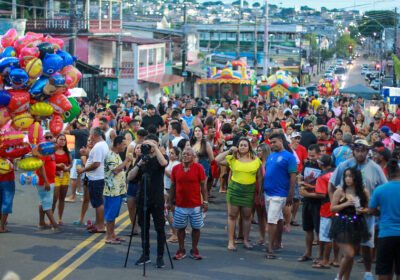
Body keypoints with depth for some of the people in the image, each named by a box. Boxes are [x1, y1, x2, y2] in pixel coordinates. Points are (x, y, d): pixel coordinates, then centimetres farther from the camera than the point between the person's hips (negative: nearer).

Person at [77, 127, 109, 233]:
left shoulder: (98, 147, -20)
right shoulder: (104, 144, 14)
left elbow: (96, 164, -25)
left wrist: (83, 170, -15)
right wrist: (88, 153, 24)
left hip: (96, 179, -11)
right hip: (99, 177, 11)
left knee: (98, 202, -5)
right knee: (98, 202, 18)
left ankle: (100, 226, -1)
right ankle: (98, 223, 28)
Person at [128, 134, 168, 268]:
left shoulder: (161, 157, 1)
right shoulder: (141, 158, 10)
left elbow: (163, 163, -25)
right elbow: (130, 177, 3)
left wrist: (154, 147, -23)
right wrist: (139, 165, -12)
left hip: (157, 199, -3)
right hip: (142, 197, 4)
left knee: (159, 228, -1)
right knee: (144, 227, 9)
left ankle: (160, 256, 6)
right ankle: (145, 254, 20)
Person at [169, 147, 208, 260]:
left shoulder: (199, 168, -4)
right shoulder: (176, 168, 2)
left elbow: (203, 185, -1)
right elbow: (173, 186, 9)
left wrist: (205, 201, -5)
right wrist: (171, 201, 9)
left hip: (195, 205, -1)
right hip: (180, 204, 2)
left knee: (196, 227, 5)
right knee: (180, 227, 8)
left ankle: (194, 250, 19)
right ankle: (181, 250, 21)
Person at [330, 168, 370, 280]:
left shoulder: (364, 192, 2)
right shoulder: (340, 191, -6)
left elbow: (368, 208, 14)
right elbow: (332, 208, -7)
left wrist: (363, 211, -8)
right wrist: (346, 204, -19)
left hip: (357, 225, 3)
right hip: (342, 225, -3)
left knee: (350, 256, 11)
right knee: (349, 255, -11)